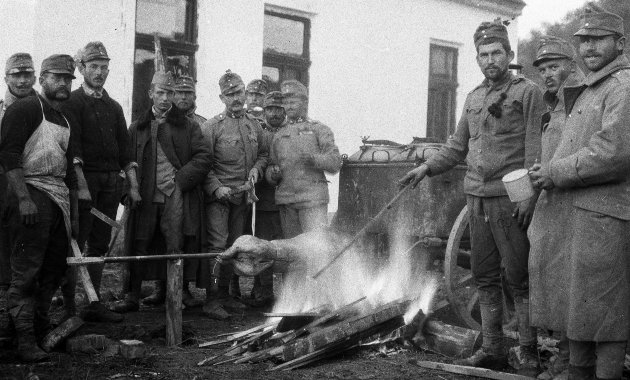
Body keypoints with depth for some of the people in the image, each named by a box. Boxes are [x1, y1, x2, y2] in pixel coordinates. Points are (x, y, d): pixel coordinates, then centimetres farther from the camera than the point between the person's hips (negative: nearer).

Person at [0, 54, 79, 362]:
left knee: (56, 267, 10)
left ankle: (41, 327, 23)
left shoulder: (63, 120, 21)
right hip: (32, 194, -8)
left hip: (60, 197, 8)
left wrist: (74, 211, 21)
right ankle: (25, 340, -4)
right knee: (26, 270, -7)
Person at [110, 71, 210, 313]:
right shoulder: (137, 128, 15)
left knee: (175, 248, -3)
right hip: (145, 198, 2)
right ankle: (133, 297, 9)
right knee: (139, 246, 2)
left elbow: (203, 158, 2)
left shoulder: (188, 126, 9)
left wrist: (180, 178, -8)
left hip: (176, 196, -2)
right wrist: (132, 188, -5)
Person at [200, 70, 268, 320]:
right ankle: (212, 301, -9)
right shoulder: (212, 127, -6)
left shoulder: (254, 125, 10)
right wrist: (217, 188, -19)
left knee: (234, 246, 10)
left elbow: (263, 154, 21)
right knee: (217, 245, -11)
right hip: (218, 195, -5)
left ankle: (224, 294, 21)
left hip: (242, 195, 6)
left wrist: (256, 169, 1)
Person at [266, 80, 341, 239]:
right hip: (285, 200, 4)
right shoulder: (278, 136, 19)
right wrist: (273, 173, -4)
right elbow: (271, 176, 20)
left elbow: (335, 163, -1)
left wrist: (314, 158, -20)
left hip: (313, 197, -4)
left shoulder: (319, 129, 8)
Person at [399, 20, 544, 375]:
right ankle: (492, 349, 20)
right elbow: (459, 145, 21)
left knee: (519, 278, -1)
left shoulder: (528, 92, -3)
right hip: (477, 198, 6)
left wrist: (529, 195, -17)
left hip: (510, 200, -6)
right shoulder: (474, 97, 15)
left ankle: (530, 354, 9)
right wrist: (427, 167, 8)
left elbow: (536, 149, -9)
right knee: (484, 277, 10)